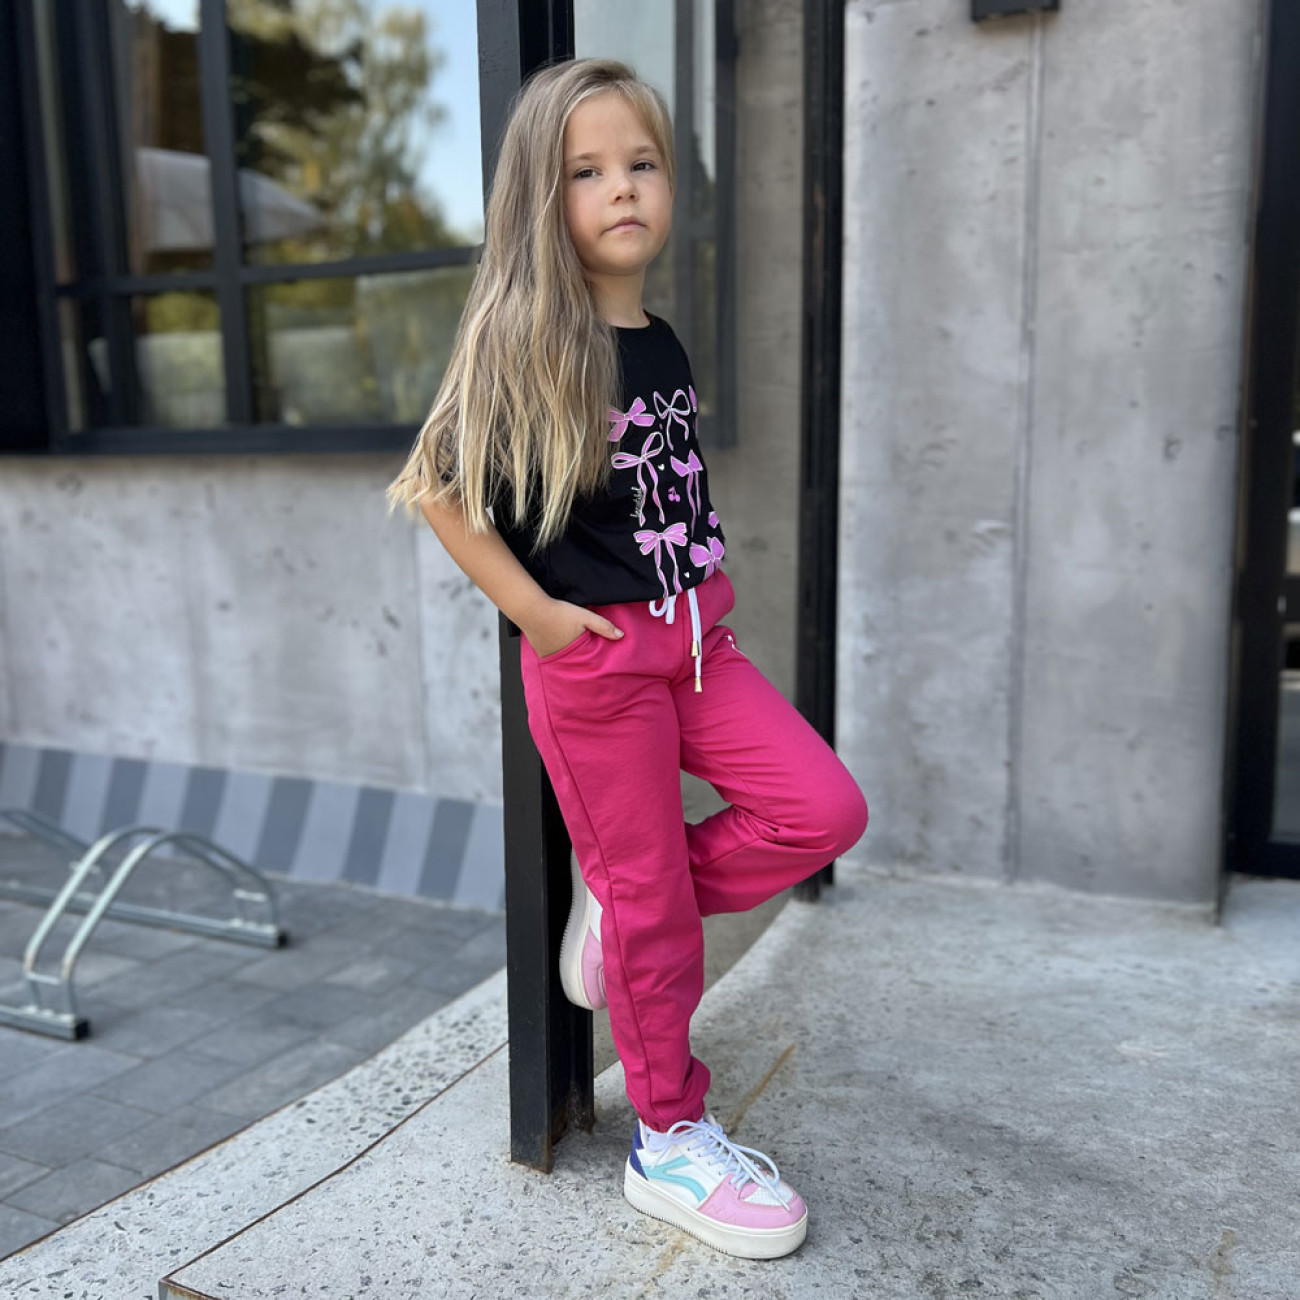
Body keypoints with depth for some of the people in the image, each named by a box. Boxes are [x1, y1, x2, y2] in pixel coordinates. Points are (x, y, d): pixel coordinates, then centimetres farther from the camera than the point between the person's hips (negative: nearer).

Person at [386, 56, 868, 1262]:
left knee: (825, 810, -4)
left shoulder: (664, 345, 9)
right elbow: (436, 486, -12)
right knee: (651, 904, 3)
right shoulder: (520, 347, -11)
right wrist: (530, 608, -14)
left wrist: (708, 585, 10)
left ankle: (621, 902, 16)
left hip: (691, 636, 7)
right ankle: (669, 1143, 25)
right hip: (590, 654, -6)